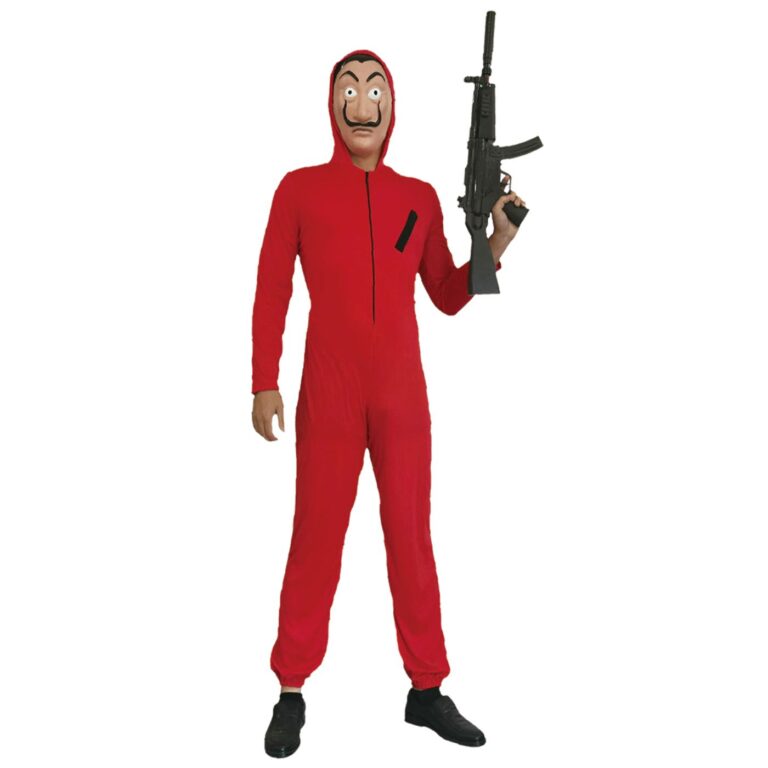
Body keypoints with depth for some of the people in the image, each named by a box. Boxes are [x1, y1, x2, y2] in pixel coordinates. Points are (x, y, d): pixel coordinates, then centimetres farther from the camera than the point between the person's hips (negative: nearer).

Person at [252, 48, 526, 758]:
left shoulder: (420, 198, 9)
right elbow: (272, 292, 2)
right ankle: (292, 693, 15)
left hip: (403, 396, 2)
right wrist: (264, 384, -5)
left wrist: (498, 241, -2)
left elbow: (449, 297, 12)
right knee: (316, 537, 2)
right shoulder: (300, 188, 2)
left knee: (412, 536, 7)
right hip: (328, 395, -2)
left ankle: (427, 689, 18)